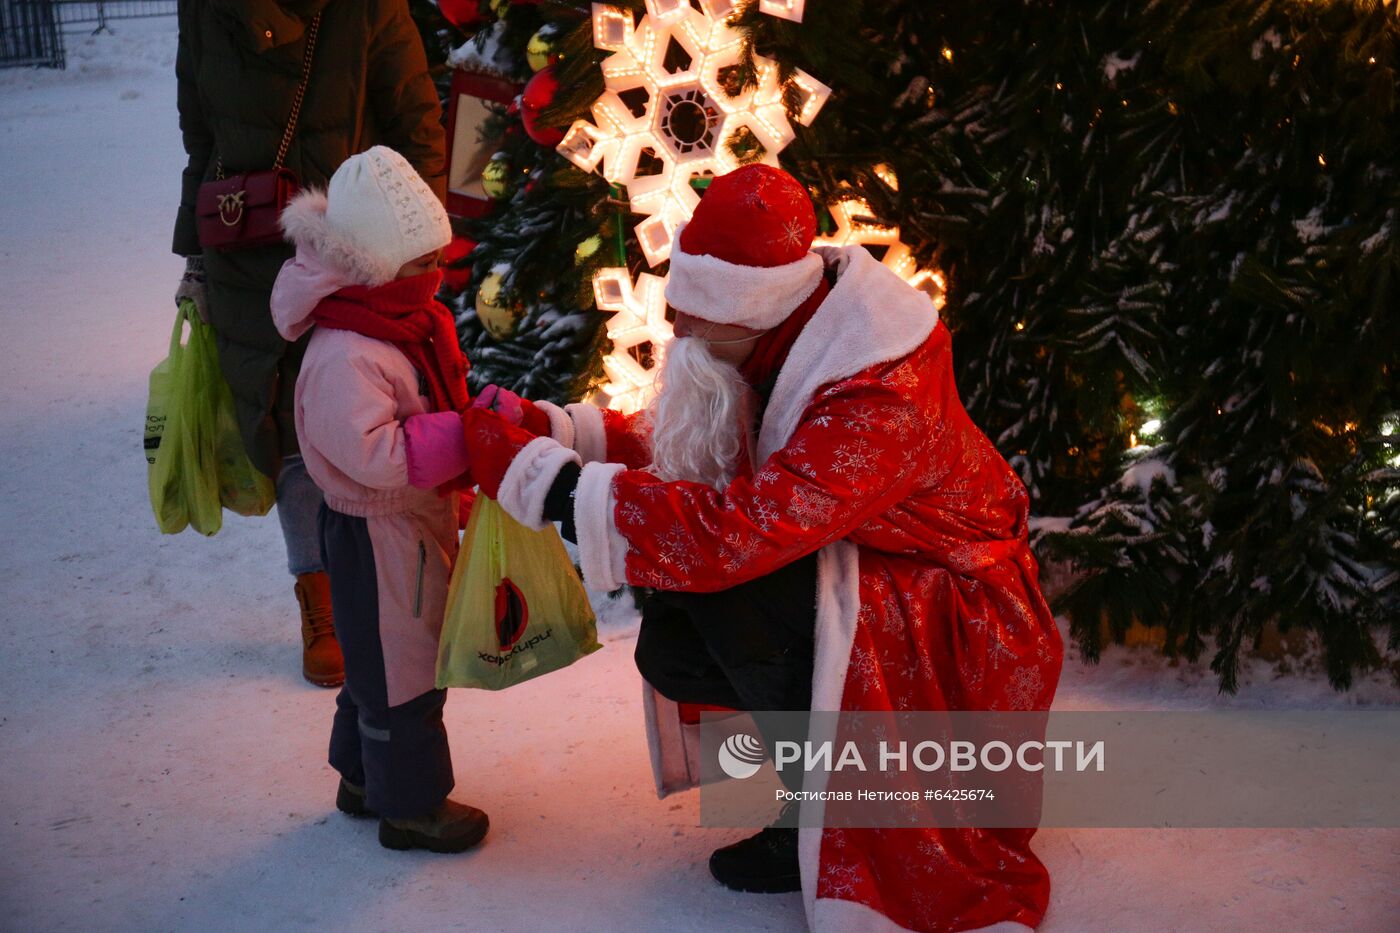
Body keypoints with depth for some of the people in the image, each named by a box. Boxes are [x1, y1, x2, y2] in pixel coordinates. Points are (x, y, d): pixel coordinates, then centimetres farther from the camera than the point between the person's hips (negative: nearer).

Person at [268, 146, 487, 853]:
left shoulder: (415, 319, 3)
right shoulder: (343, 358, -29)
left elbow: (437, 409, 17)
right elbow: (376, 454, -36)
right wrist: (465, 434, -33)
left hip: (420, 516, 10)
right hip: (378, 535, -10)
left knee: (380, 658, 24)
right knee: (404, 668, 4)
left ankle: (366, 778, 42)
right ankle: (410, 806, 21)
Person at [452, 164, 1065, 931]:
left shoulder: (883, 395, -33)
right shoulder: (775, 340, -6)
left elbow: (739, 530, -41)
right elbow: (669, 448, 1)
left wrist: (550, 481, -36)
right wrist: (552, 430, -15)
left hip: (956, 620, -8)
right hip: (839, 572, 8)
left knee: (717, 578, -27)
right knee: (671, 644, -10)